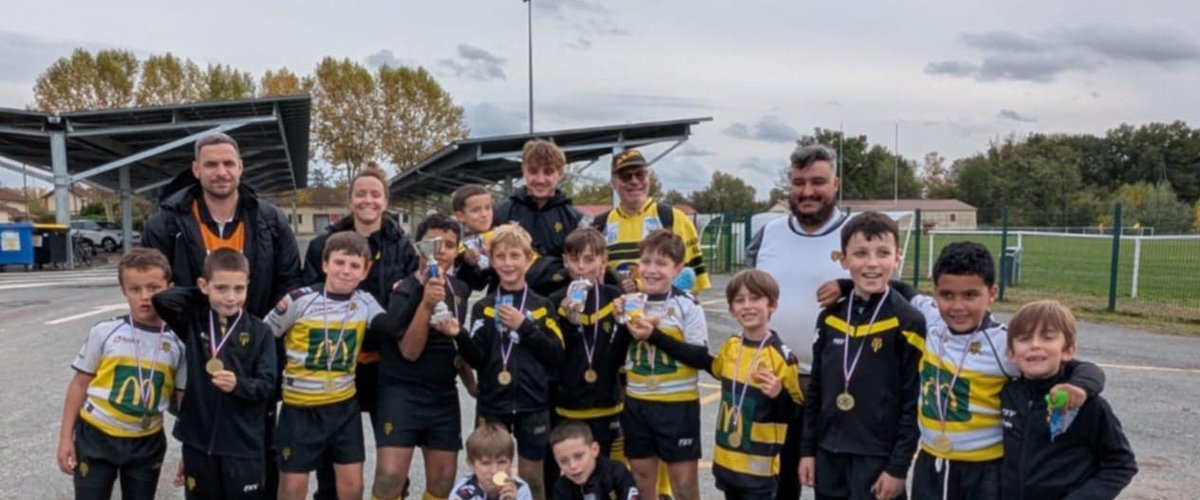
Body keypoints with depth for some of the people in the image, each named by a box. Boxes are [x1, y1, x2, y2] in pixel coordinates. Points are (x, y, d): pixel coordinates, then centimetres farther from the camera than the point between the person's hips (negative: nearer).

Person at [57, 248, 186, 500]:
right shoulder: (105, 332, -10)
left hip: (147, 443, 1)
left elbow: (183, 400, 0)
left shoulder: (178, 343, -6)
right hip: (96, 437, -1)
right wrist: (65, 437, -1)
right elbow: (80, 384, 0)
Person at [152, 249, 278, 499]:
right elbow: (161, 299, -13)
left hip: (244, 443, -2)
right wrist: (201, 295, -2)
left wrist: (238, 384, -26)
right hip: (198, 440, 2)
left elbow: (268, 385, -7)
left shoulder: (259, 332, -5)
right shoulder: (193, 322, 3)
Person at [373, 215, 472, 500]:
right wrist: (426, 304, -27)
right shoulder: (403, 291, -11)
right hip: (402, 392, -5)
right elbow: (409, 351, -19)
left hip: (444, 394, 6)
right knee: (390, 476, -15)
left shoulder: (461, 291, 6)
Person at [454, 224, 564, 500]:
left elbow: (556, 355, -6)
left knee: (531, 477, 9)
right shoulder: (483, 307, 4)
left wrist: (525, 326, -14)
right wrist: (459, 336, -21)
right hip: (493, 405, 1)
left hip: (533, 405, -1)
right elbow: (478, 359, -4)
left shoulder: (542, 306, 2)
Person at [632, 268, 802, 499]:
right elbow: (710, 366, 21)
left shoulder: (782, 356, -15)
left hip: (759, 466, -6)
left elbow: (794, 414, -10)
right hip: (726, 459, 6)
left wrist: (779, 395, -32)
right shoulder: (731, 347, 2)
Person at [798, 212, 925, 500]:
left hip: (879, 458, -5)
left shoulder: (909, 322, -10)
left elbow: (914, 403, -10)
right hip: (829, 454, 5)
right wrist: (807, 449, 8)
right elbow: (816, 390, 9)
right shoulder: (830, 318, 3)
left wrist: (899, 466, -11)